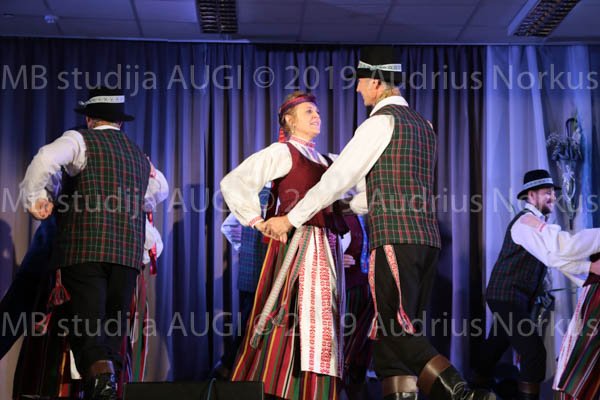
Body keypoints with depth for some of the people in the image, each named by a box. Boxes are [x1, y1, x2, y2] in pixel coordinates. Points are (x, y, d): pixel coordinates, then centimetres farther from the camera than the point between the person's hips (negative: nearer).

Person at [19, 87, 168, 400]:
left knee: (86, 320, -9)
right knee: (114, 323, 10)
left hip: (84, 246, -5)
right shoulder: (139, 155, 22)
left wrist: (34, 198, -5)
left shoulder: (80, 140, 4)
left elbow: (45, 159, -16)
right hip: (128, 252, 5)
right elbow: (160, 186, 40)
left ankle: (99, 371, -31)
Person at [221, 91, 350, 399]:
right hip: (297, 246, -7)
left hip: (325, 248, 8)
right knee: (294, 318, -12)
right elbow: (234, 182, -7)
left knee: (321, 323, 3)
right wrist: (256, 221, -10)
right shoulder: (282, 152, 1)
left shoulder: (324, 162, 24)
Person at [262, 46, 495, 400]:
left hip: (395, 239, -9)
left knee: (395, 330, -10)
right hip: (426, 238, 9)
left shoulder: (381, 121, -6)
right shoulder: (422, 124, 22)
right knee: (394, 331, 8)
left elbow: (338, 178, -8)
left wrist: (291, 219, 1)